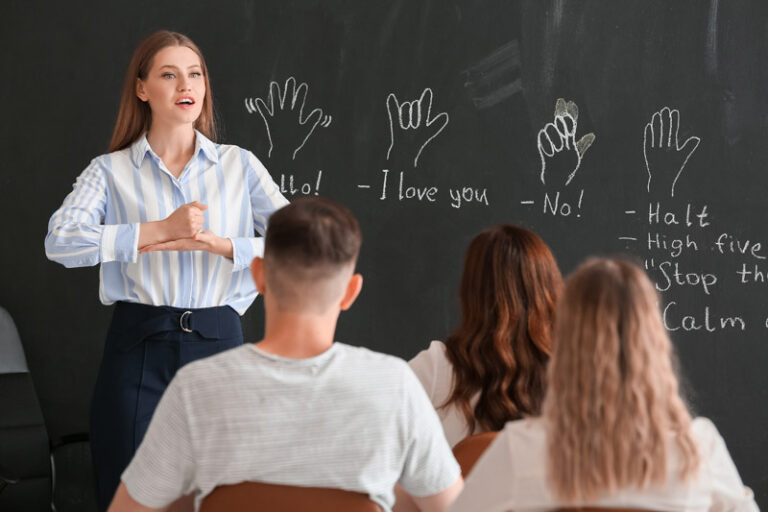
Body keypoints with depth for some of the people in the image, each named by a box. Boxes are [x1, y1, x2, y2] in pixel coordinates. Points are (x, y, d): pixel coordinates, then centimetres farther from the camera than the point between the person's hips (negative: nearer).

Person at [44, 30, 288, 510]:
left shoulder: (239, 165, 9)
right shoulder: (111, 170, 5)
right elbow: (61, 241, -12)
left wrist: (218, 243, -16)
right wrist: (162, 230, -17)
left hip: (217, 342, 1)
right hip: (139, 347, -1)